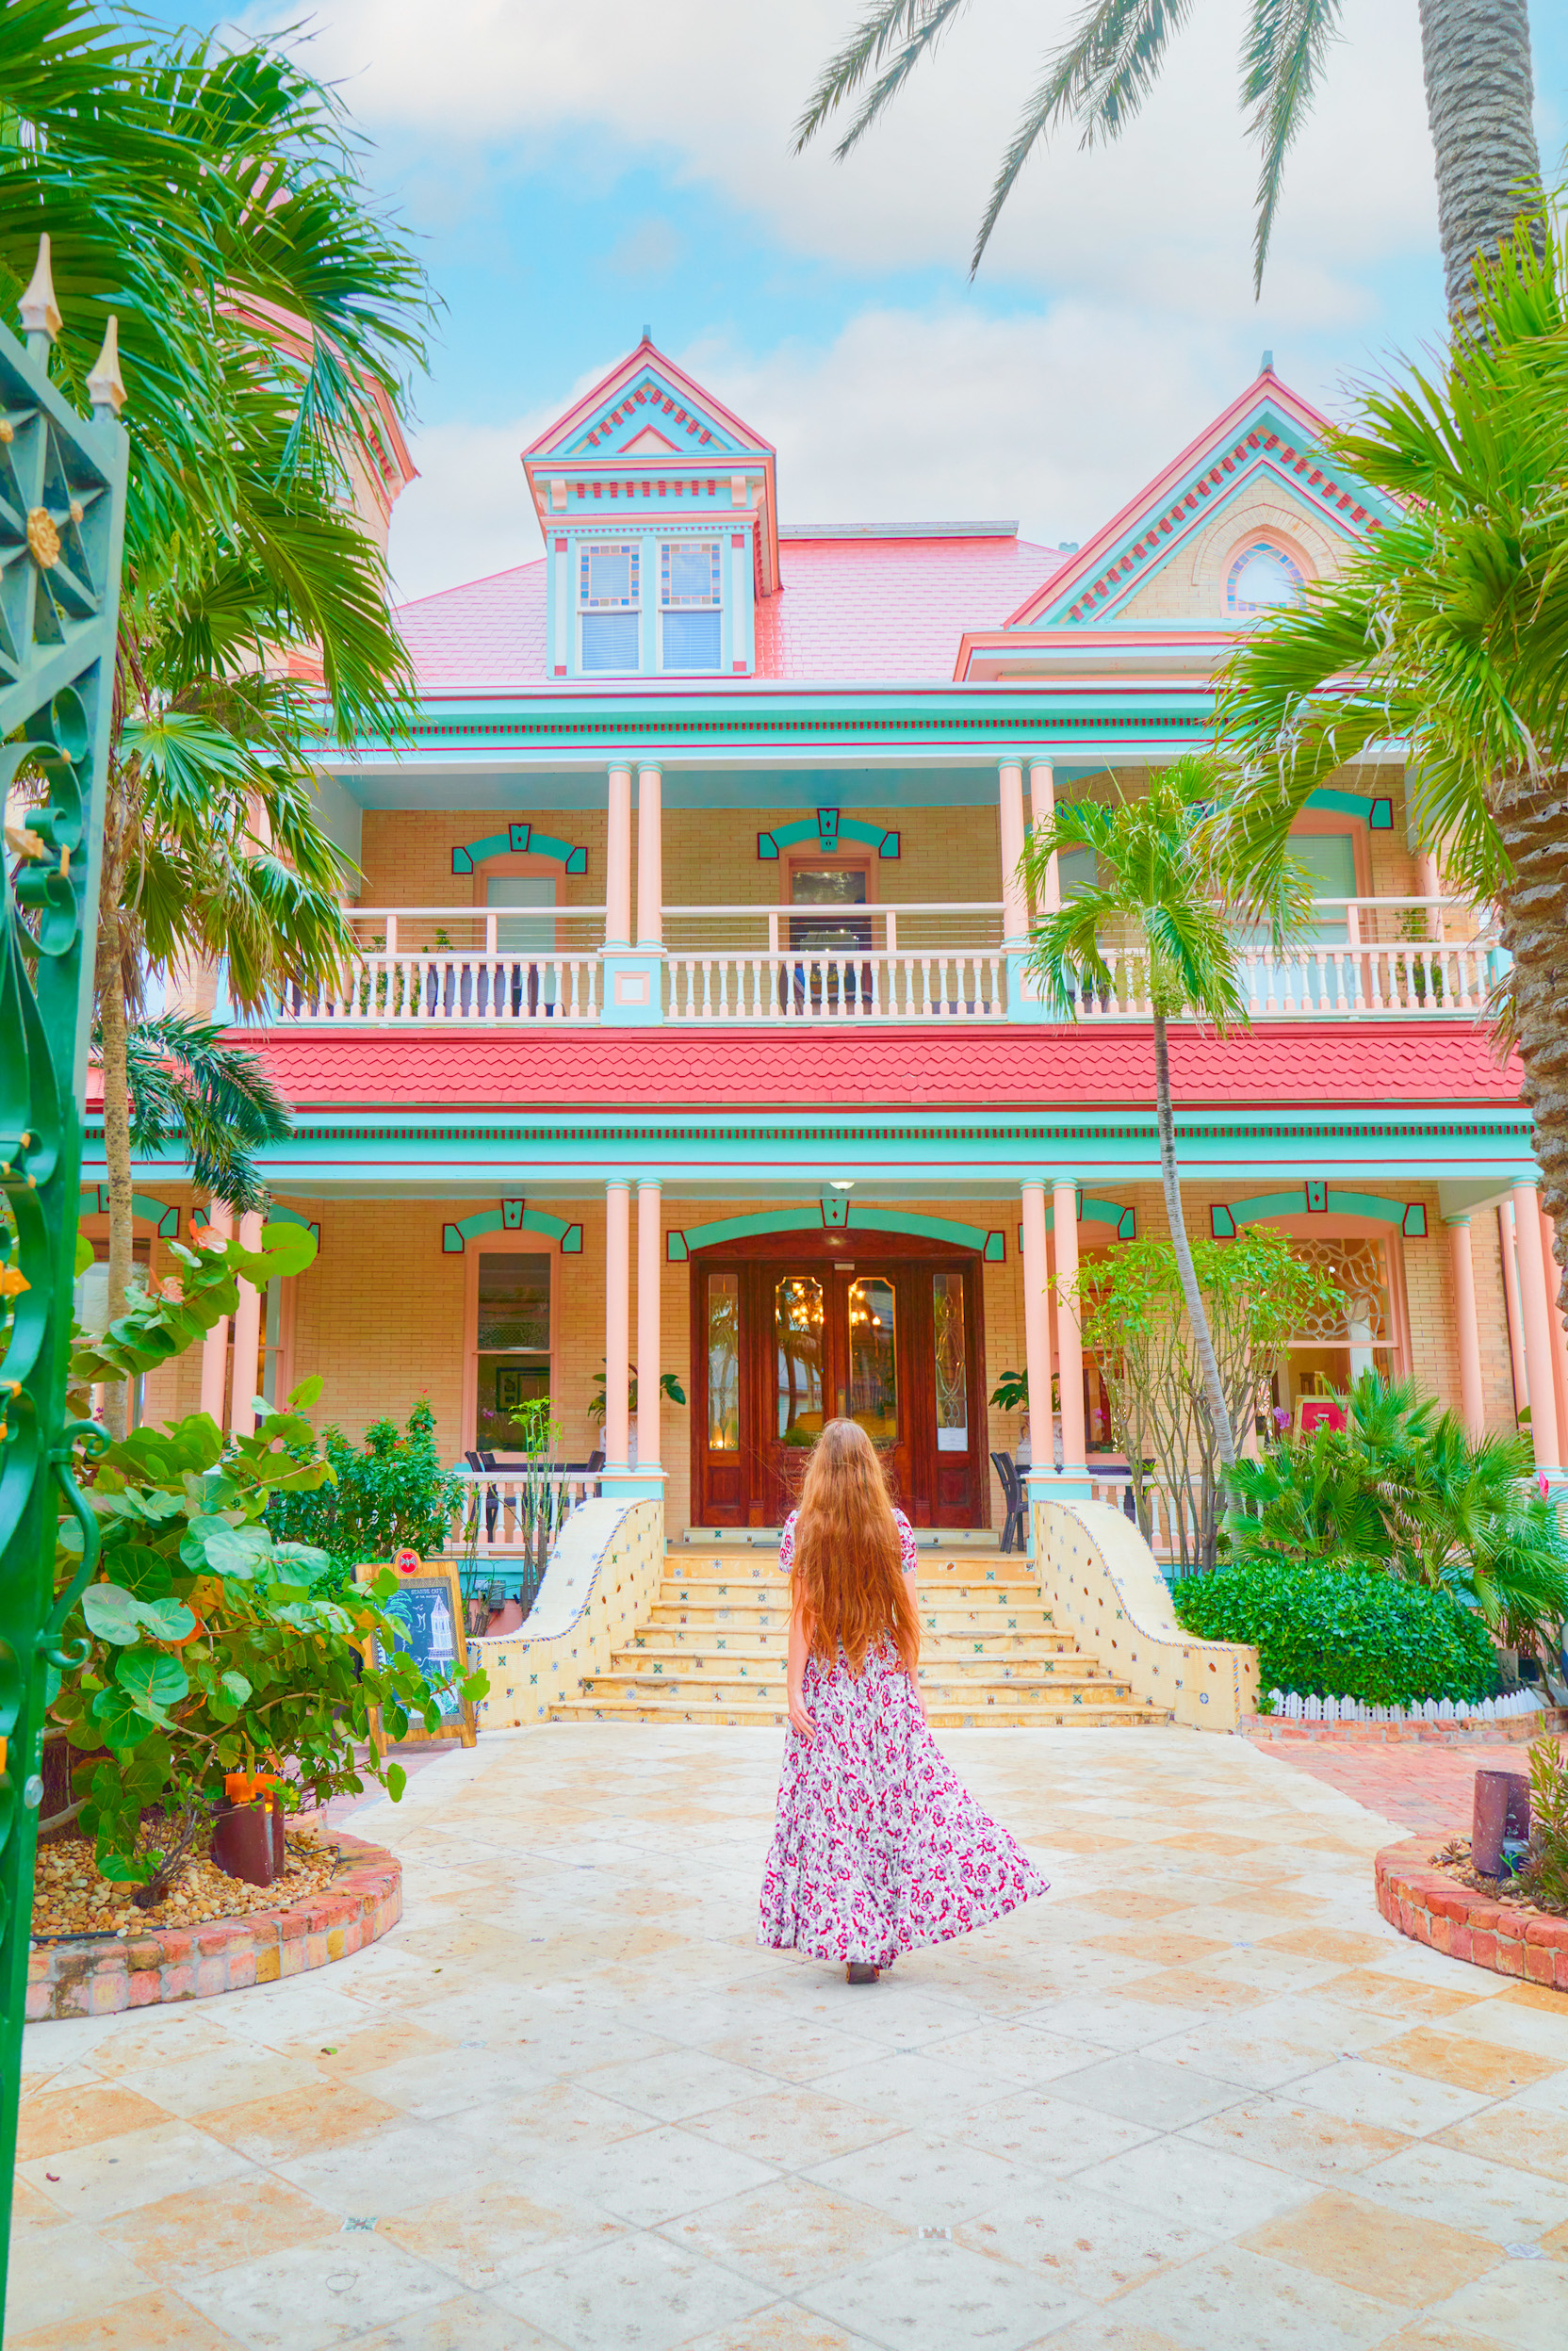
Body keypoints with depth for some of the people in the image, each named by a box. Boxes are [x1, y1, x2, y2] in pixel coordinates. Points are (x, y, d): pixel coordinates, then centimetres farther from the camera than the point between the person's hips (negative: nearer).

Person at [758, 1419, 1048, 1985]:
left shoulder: (801, 1526, -4)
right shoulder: (895, 1524, 0)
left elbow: (802, 1613, -8)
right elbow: (908, 1612, 1)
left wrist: (794, 1690, -5)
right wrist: (911, 1682, 9)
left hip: (826, 1685, -1)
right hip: (888, 1683, 1)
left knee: (832, 1808, 4)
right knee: (914, 1793, 10)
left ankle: (853, 1943, 4)